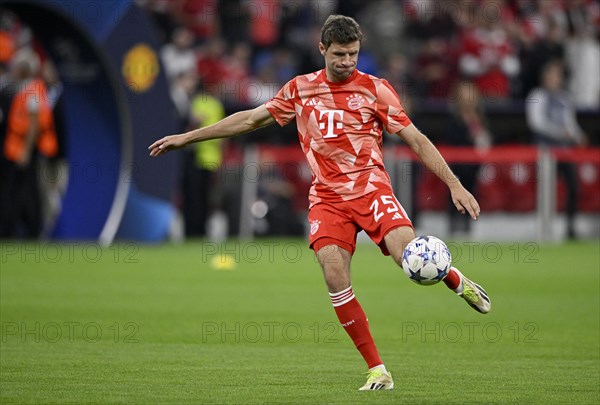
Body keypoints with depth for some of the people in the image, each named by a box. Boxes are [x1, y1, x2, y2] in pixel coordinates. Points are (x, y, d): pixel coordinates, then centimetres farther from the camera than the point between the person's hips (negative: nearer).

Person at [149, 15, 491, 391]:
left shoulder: (374, 89, 1)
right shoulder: (300, 90, 11)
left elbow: (417, 139, 2)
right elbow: (250, 119, 20)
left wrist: (455, 185, -6)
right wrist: (186, 137, 21)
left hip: (370, 187, -2)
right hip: (327, 197, 2)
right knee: (334, 273, -20)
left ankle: (457, 281, 10)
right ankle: (377, 370, -12)